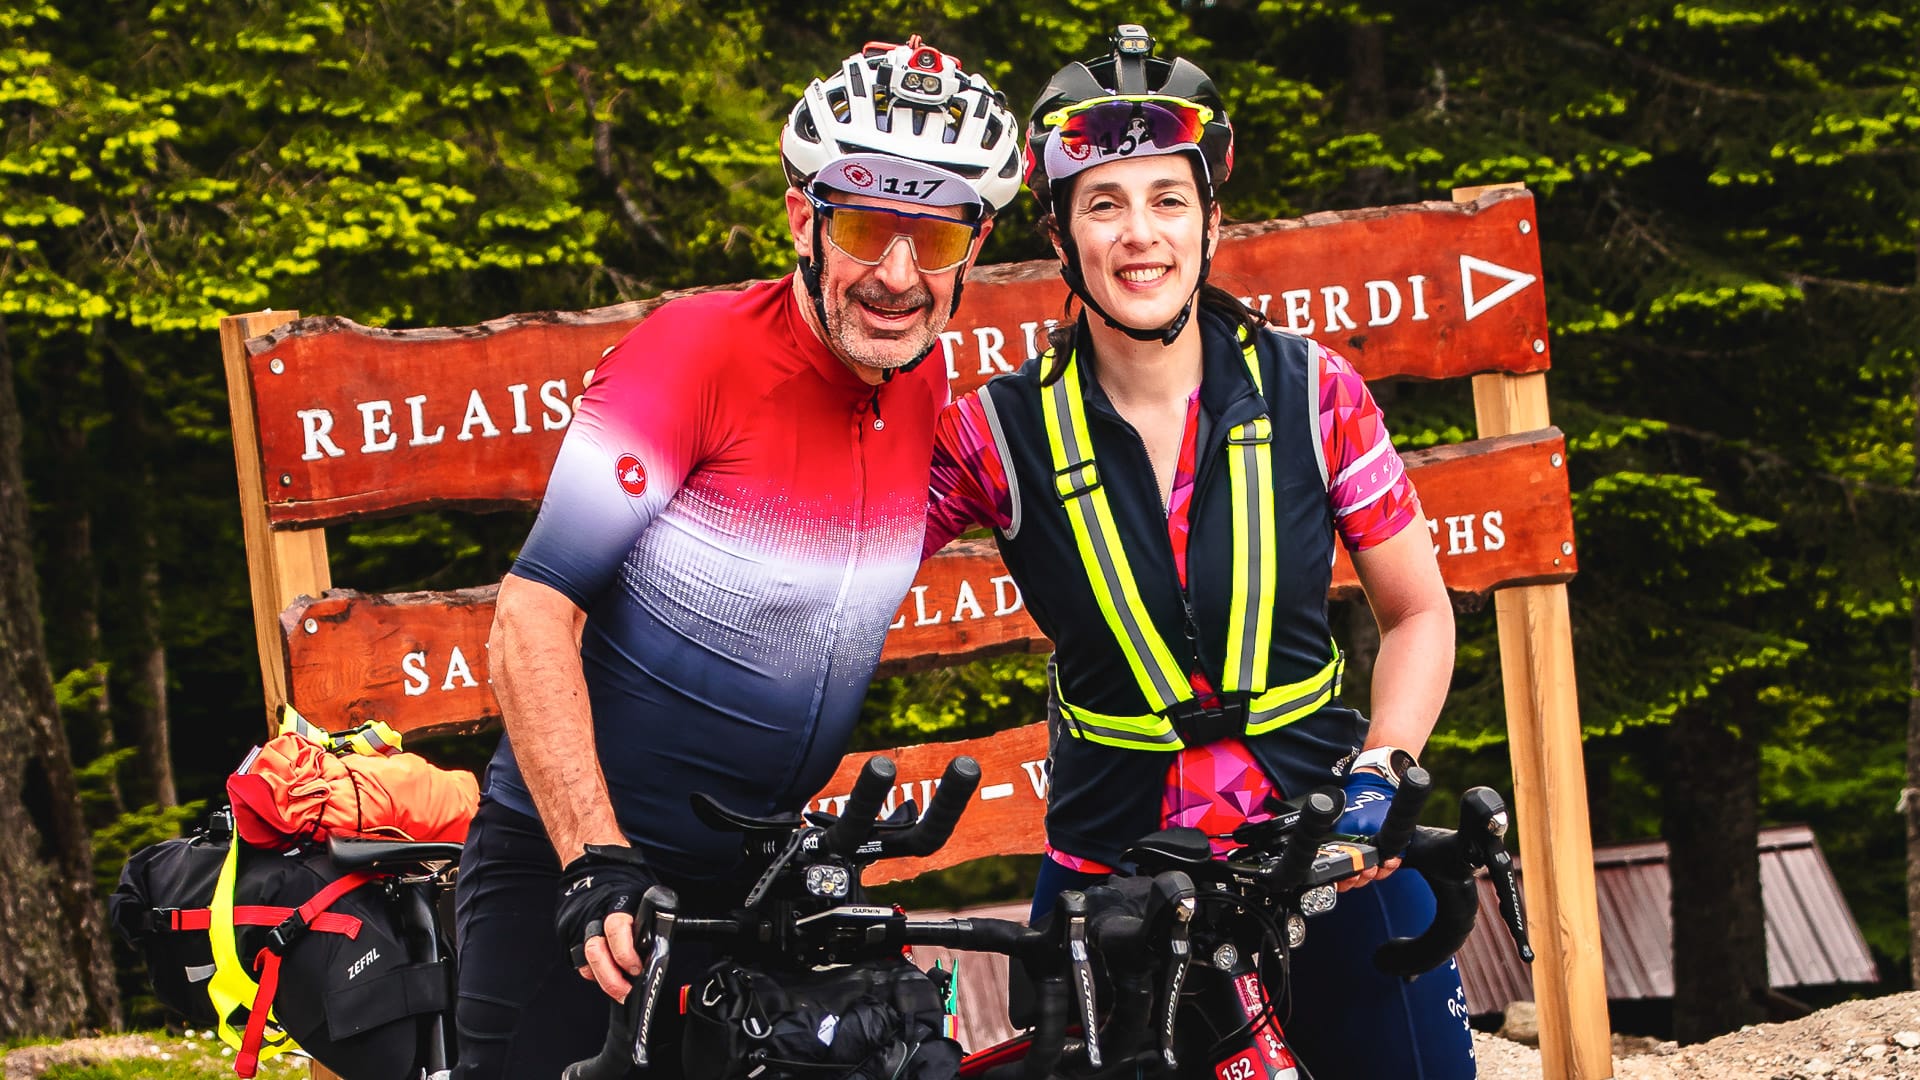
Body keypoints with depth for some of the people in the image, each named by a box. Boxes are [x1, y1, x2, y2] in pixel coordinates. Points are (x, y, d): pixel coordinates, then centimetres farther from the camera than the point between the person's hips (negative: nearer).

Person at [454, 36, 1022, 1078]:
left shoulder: (923, 387, 2)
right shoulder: (697, 348, -17)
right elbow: (532, 618, -21)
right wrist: (595, 862, -30)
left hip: (749, 877, 6)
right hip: (563, 869, -6)